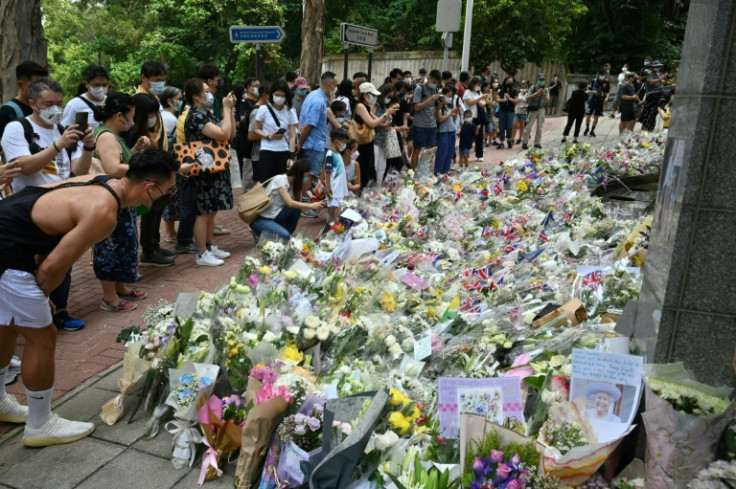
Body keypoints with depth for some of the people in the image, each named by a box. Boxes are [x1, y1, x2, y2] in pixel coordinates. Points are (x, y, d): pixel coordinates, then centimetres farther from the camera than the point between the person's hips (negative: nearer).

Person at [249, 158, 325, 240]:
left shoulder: (295, 184, 2)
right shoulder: (280, 180, -20)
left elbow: (298, 203, -6)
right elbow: (290, 203, -30)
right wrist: (311, 206, -28)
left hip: (274, 217, 7)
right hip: (260, 219, -7)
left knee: (297, 207, -18)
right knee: (284, 236, -30)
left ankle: (287, 237, -2)